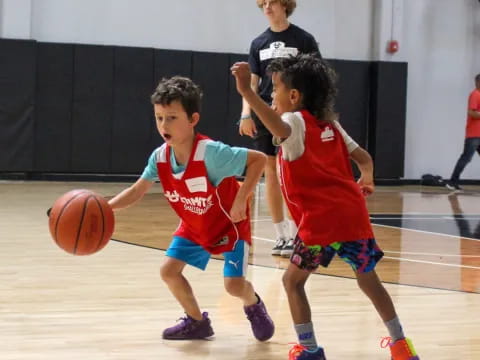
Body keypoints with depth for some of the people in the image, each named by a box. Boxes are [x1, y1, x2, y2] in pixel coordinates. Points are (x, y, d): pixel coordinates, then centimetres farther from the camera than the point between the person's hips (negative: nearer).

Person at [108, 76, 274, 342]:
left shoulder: (211, 152, -36)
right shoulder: (160, 157, -18)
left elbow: (259, 159, -32)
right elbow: (137, 191, -6)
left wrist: (240, 200, -34)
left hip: (230, 224, -6)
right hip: (194, 227, 6)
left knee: (234, 284, -14)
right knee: (169, 270, -3)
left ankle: (254, 306, 24)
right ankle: (197, 322, 20)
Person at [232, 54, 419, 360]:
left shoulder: (296, 122, -3)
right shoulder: (331, 125, 18)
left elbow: (279, 128, -29)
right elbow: (364, 158, 19)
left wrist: (247, 91, -40)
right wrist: (366, 180, 41)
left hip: (321, 220, -7)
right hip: (354, 214, 7)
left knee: (293, 280, 7)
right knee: (369, 280, 19)